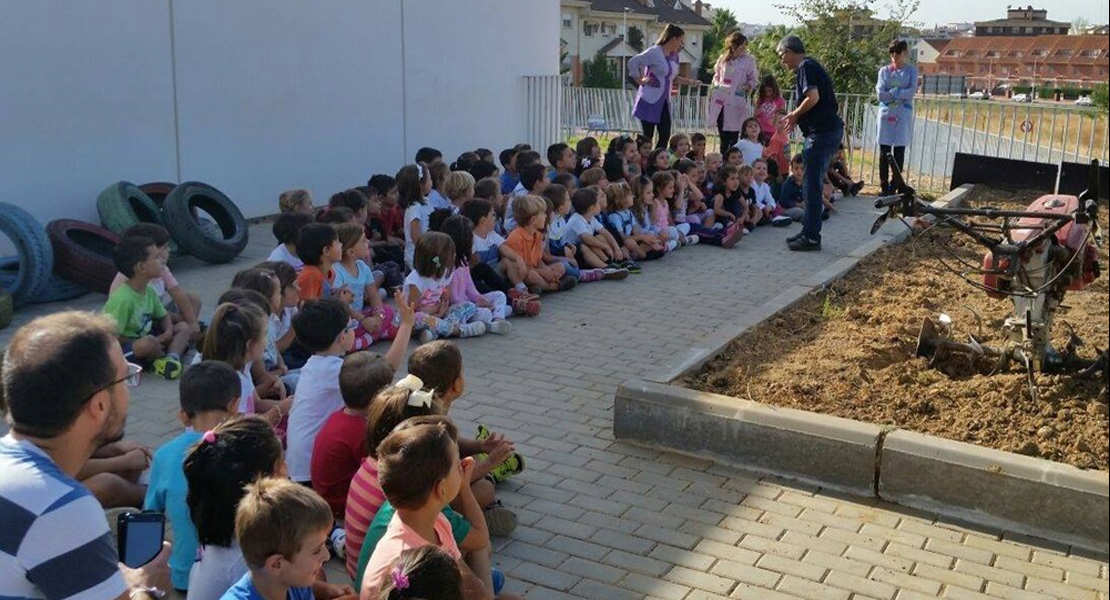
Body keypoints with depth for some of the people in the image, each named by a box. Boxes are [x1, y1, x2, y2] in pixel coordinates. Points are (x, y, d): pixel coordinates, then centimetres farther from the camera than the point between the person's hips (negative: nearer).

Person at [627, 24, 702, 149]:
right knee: (647, 137, -3)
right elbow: (632, 63, -16)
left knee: (665, 136, 3)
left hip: (664, 101, 7)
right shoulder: (654, 52, -11)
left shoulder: (674, 56, 12)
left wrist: (689, 82, 8)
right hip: (650, 101, -7)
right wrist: (641, 80, -12)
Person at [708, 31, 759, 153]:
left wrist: (749, 86, -16)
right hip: (720, 101, 3)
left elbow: (754, 80, 3)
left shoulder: (749, 60, -2)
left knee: (733, 138, -4)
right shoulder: (723, 58, 8)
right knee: (723, 138, 9)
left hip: (736, 103, -3)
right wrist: (717, 84, 2)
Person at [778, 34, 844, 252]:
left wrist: (795, 115, -8)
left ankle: (812, 238, -4)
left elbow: (813, 97, -23)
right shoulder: (810, 66, 20)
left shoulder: (806, 67, -10)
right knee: (811, 183, 15)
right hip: (828, 130, 10)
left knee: (812, 185, -7)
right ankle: (808, 232, 21)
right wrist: (796, 117, 14)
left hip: (822, 132, -10)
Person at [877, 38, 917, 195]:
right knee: (884, 151, -2)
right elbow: (881, 94, -2)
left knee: (899, 151, -3)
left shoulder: (911, 70, 8)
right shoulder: (884, 70, 10)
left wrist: (893, 93, -10)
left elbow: (912, 91, -6)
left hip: (903, 114, -1)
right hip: (886, 113, 1)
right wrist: (902, 94, -6)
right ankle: (884, 186, 2)